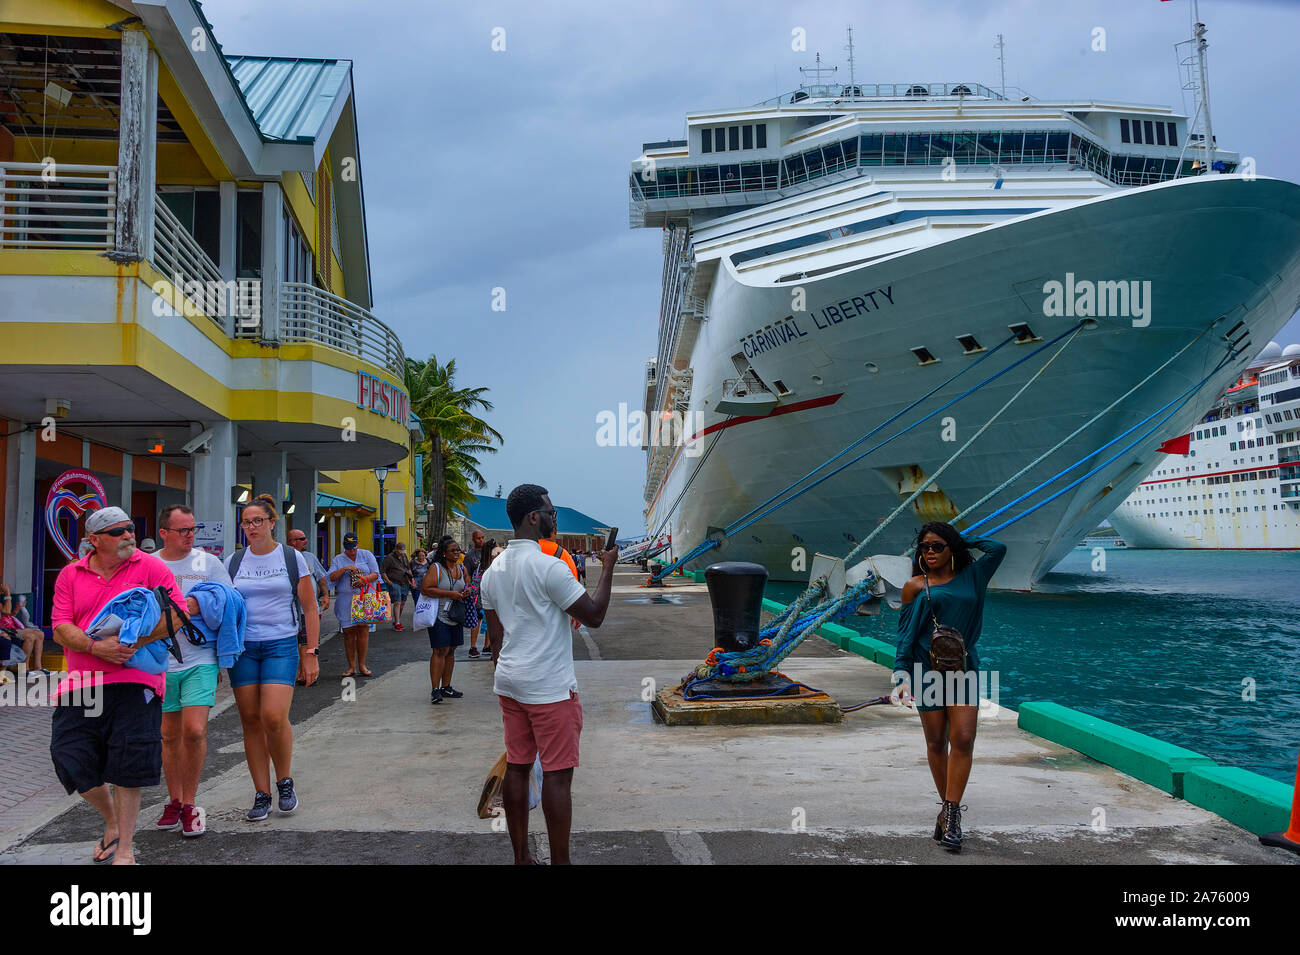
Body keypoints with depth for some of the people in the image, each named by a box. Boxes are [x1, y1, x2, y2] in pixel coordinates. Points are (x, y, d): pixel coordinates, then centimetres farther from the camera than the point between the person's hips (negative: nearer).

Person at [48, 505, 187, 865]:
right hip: (80, 685, 3)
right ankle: (112, 822, 31)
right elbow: (60, 629, 2)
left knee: (127, 767, -1)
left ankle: (125, 848, 15)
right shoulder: (70, 575, 9)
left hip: (134, 682, -3)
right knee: (72, 761, 2)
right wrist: (97, 647, -16)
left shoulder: (150, 567, 2)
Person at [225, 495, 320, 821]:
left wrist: (312, 653, -2)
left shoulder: (292, 558, 2)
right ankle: (262, 795, 13)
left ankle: (285, 782, 8)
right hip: (241, 647, 3)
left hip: (281, 646, -3)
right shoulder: (233, 562, 9)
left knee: (274, 717, -15)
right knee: (251, 720, 3)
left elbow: (310, 610, 3)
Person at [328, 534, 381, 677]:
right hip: (345, 599, 1)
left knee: (363, 628, -9)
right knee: (348, 631, 0)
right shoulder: (338, 559, 11)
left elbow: (376, 574, 4)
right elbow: (332, 577, -3)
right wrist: (345, 568, -16)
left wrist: (365, 579, -15)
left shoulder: (367, 555, 10)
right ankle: (351, 666, 8)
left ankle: (361, 665, 0)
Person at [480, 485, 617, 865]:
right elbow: (594, 615, -13)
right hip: (550, 689, -8)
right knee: (557, 774, 0)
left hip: (509, 684, 8)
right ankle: (560, 861, 6)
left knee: (516, 768, 11)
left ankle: (521, 857, 19)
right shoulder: (549, 567, -17)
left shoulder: (493, 571, 8)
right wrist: (608, 568, -3)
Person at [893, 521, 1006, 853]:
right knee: (936, 743, 5)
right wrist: (902, 676, -7)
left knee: (963, 739, -11)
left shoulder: (970, 577, 10)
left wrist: (963, 542, 13)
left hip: (963, 667, 1)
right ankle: (948, 809, 20)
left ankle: (951, 814, -8)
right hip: (928, 667, -1)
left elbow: (998, 548, 5)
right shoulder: (915, 586, 4)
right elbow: (906, 635, 1)